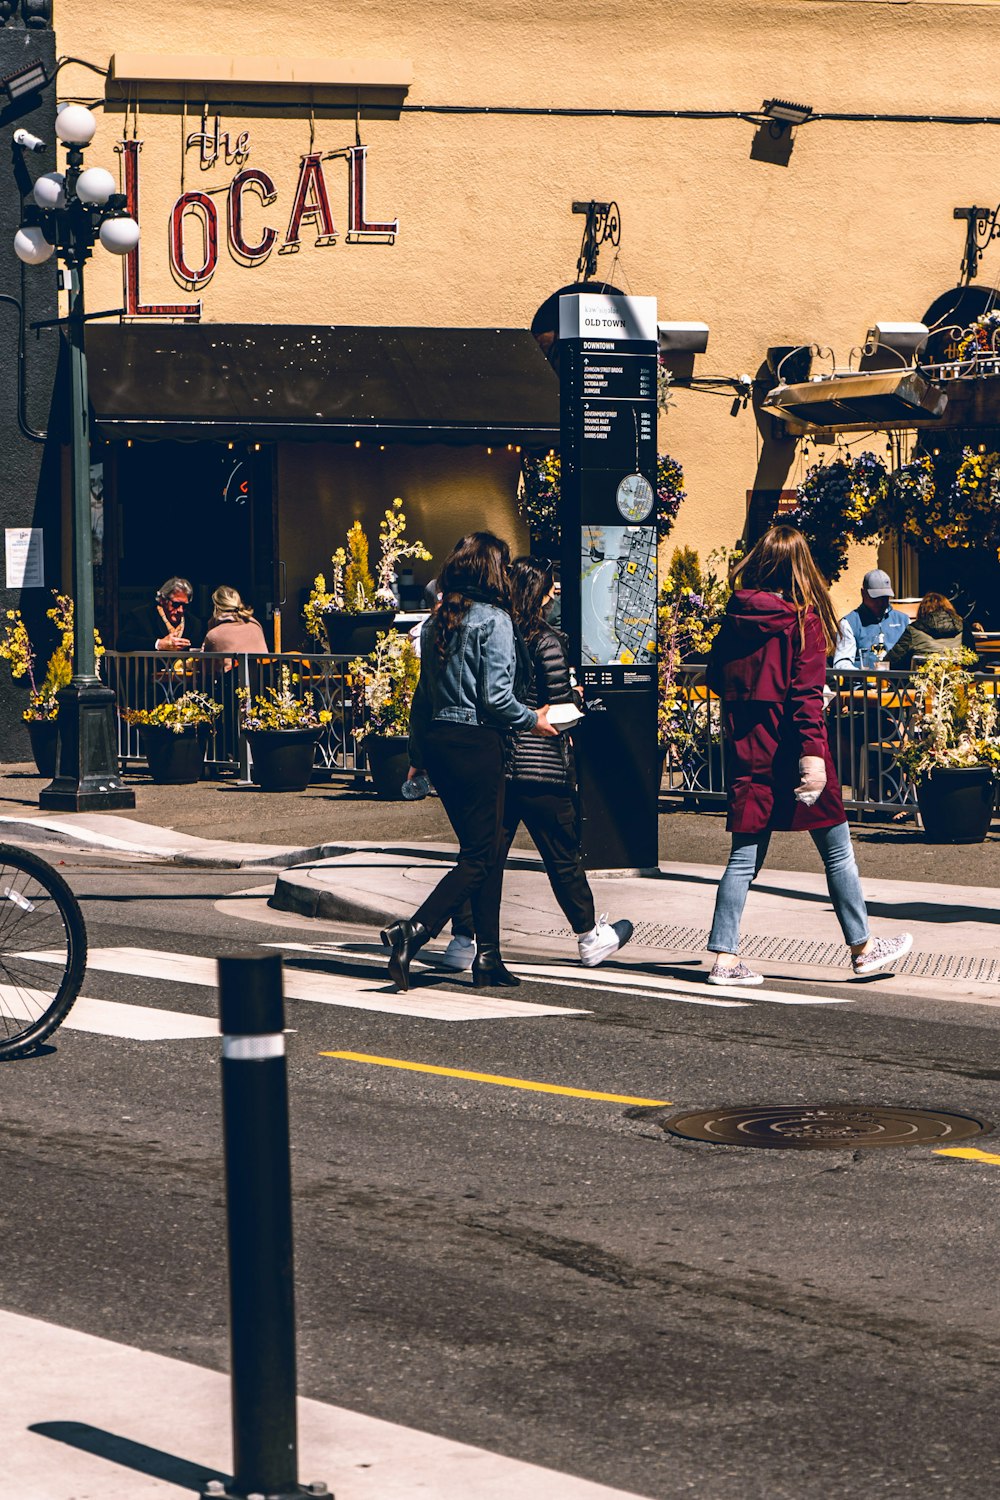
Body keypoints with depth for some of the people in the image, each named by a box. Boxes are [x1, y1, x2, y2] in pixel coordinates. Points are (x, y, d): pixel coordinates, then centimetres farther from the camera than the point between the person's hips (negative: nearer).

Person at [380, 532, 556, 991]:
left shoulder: (437, 620, 11)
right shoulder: (493, 620, -11)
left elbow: (423, 693, 15)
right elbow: (496, 697, -16)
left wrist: (418, 756, 21)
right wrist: (532, 720, 1)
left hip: (436, 741, 8)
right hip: (475, 744, -8)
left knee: (484, 849, 14)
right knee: (480, 857, -3)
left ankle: (488, 957, 13)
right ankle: (412, 932, -18)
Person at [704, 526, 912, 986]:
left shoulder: (735, 616, 3)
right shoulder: (803, 619, -10)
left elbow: (716, 677, 11)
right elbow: (807, 693, -18)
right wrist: (813, 753, -22)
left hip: (748, 752, 5)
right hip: (790, 748, -5)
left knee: (746, 853, 7)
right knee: (837, 849, 9)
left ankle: (724, 957, -1)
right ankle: (862, 948, 18)